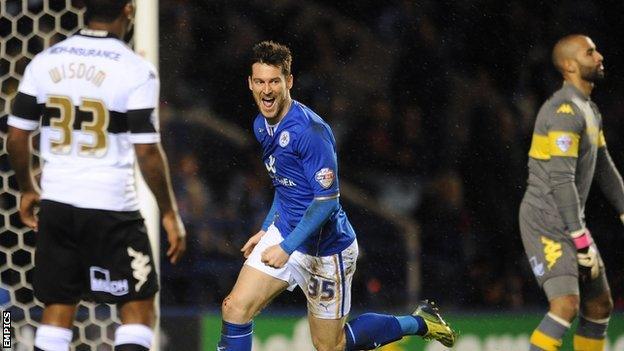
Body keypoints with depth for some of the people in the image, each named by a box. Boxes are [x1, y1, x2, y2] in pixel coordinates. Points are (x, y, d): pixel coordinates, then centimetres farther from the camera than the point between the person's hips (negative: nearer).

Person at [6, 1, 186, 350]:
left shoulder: (45, 62, 3)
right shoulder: (136, 70, -10)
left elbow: (17, 137, 7)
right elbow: (148, 153, -12)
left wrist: (27, 189, 23)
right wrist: (170, 213, -2)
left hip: (56, 203, 5)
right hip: (112, 207, -4)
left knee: (58, 308, 11)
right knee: (139, 306, 7)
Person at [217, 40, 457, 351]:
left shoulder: (308, 129, -24)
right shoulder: (262, 125, 5)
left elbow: (327, 198, -25)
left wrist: (287, 247, -26)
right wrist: (266, 230, 19)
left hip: (325, 250, -8)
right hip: (283, 231, 8)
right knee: (235, 309, -7)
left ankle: (419, 323, 26)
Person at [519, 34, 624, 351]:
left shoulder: (589, 110, 15)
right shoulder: (564, 111, -18)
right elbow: (561, 180, -23)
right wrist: (581, 240, -24)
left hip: (571, 223, 10)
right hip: (545, 221, -10)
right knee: (567, 304, -22)